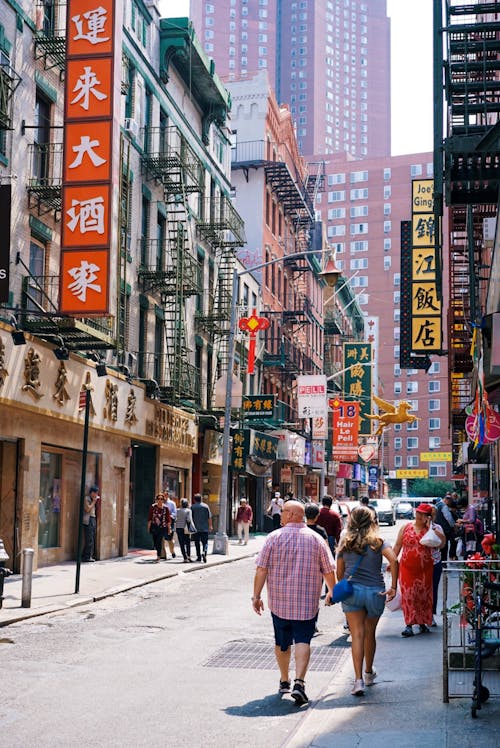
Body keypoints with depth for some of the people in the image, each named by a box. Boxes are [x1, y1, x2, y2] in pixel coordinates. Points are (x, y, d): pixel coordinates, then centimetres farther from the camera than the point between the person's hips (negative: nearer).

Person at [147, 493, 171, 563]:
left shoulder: (165, 508, -3)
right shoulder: (152, 507, 0)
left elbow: (168, 519, 2)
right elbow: (150, 518, 4)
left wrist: (169, 528, 1)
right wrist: (149, 527, 2)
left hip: (162, 527, -2)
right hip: (154, 527, 2)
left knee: (159, 542, -11)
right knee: (155, 542, 10)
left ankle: (158, 556, -7)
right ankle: (159, 554, 31)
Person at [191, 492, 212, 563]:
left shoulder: (192, 507, -1)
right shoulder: (206, 506, 0)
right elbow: (209, 517, 0)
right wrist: (210, 526, 8)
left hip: (196, 528, 0)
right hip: (205, 528, 0)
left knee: (197, 543, 10)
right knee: (205, 542, 4)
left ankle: (199, 556, 11)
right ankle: (204, 552, -21)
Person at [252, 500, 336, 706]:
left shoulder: (274, 538, -5)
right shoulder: (316, 539, -1)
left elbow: (261, 570, -7)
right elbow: (328, 571, 3)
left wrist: (256, 596, 0)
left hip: (279, 601, 1)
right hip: (307, 602, -1)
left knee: (282, 642, 15)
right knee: (302, 641, -1)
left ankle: (284, 681, 29)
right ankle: (299, 682, -18)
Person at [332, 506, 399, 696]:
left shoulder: (345, 543, 5)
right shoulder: (378, 542, 1)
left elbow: (340, 572, 9)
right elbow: (393, 560, -16)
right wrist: (393, 587, -12)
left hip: (352, 590, 0)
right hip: (375, 591, 0)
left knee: (357, 635, -3)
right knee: (370, 634, 18)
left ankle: (358, 679, -15)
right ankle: (369, 673, 36)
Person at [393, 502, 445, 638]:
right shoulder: (406, 527, 5)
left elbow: (443, 540, -15)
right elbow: (398, 546, 8)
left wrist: (431, 527, -15)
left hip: (425, 569, 0)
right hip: (407, 568, 0)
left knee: (423, 596, 7)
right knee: (408, 596, -6)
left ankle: (423, 623, 21)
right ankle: (409, 625, -6)